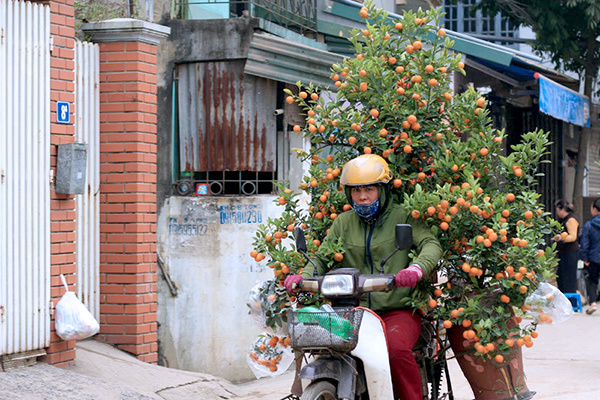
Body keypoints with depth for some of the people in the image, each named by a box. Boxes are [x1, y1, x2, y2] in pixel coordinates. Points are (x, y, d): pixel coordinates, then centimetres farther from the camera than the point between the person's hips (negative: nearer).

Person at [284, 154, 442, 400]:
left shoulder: (402, 216, 3)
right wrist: (303, 277, -10)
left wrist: (416, 268, -32)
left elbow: (431, 244, -10)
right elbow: (322, 257, 13)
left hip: (399, 311, -4)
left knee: (396, 348, -33)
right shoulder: (343, 223, 16)